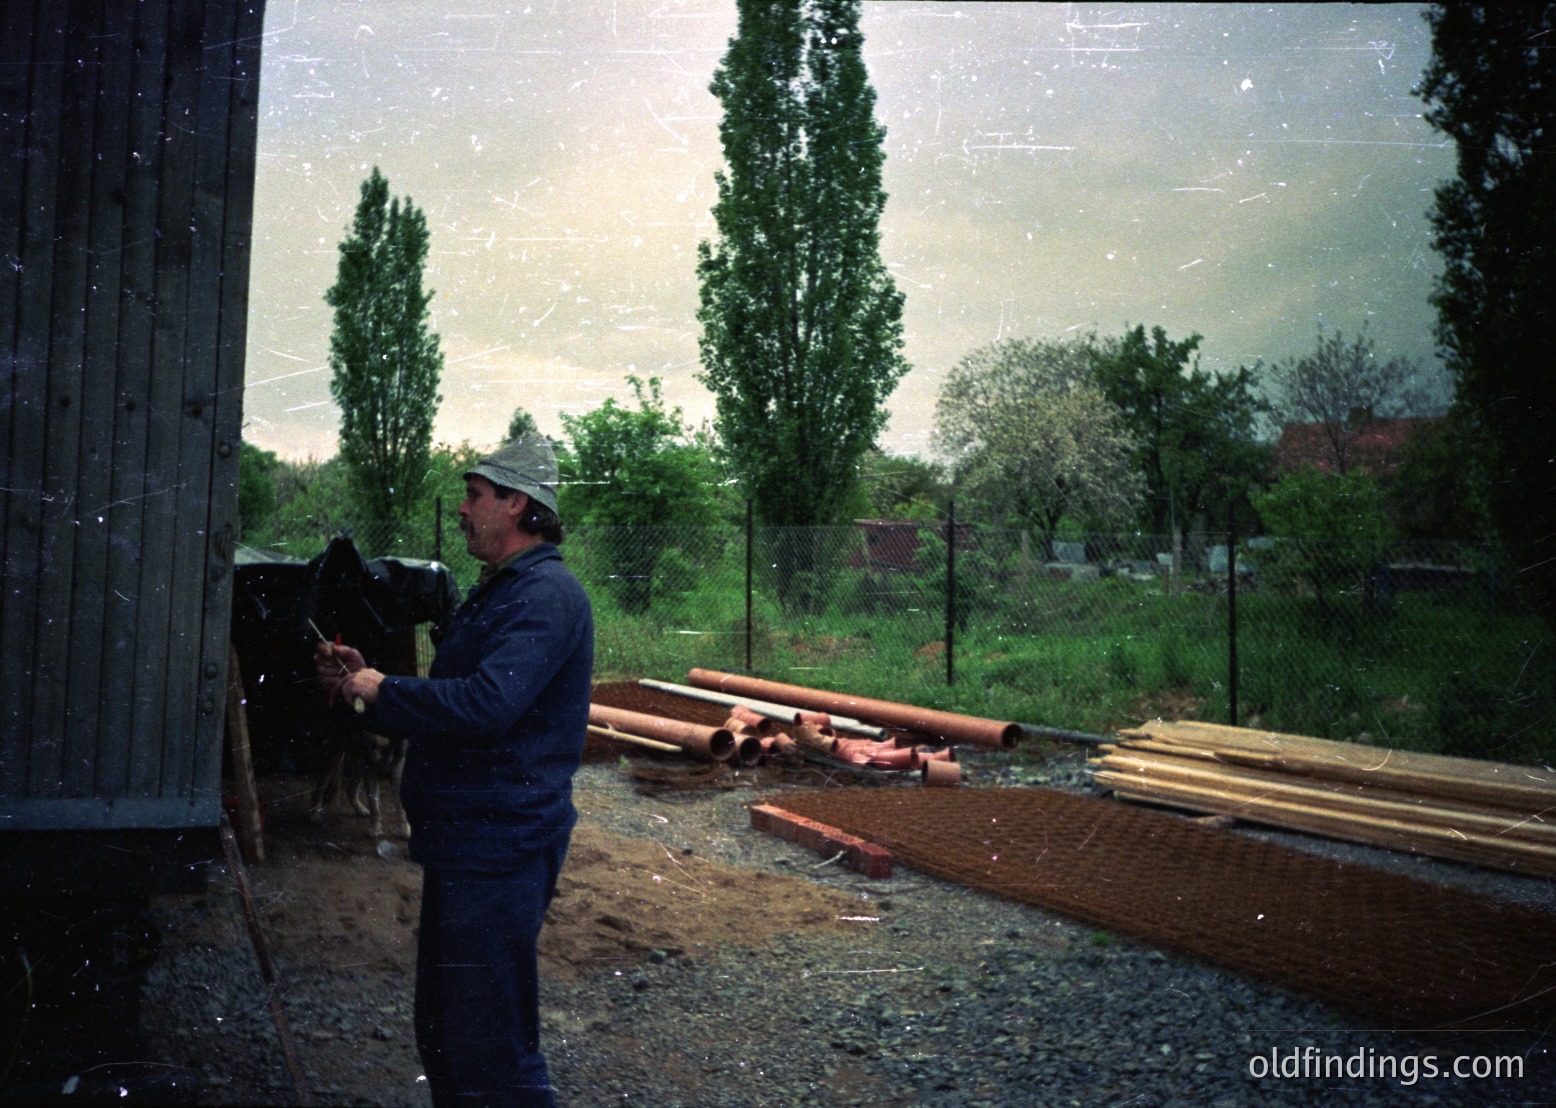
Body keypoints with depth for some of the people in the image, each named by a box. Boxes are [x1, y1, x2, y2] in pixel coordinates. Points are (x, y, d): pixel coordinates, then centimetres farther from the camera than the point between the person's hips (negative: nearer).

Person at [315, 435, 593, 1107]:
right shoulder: (496, 592, 18)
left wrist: (380, 690, -16)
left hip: (500, 848, -11)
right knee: (440, 1038, 20)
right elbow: (451, 704, 23)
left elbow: (487, 703, -30)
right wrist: (362, 683, 10)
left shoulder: (547, 594, -16)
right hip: (462, 844, 11)